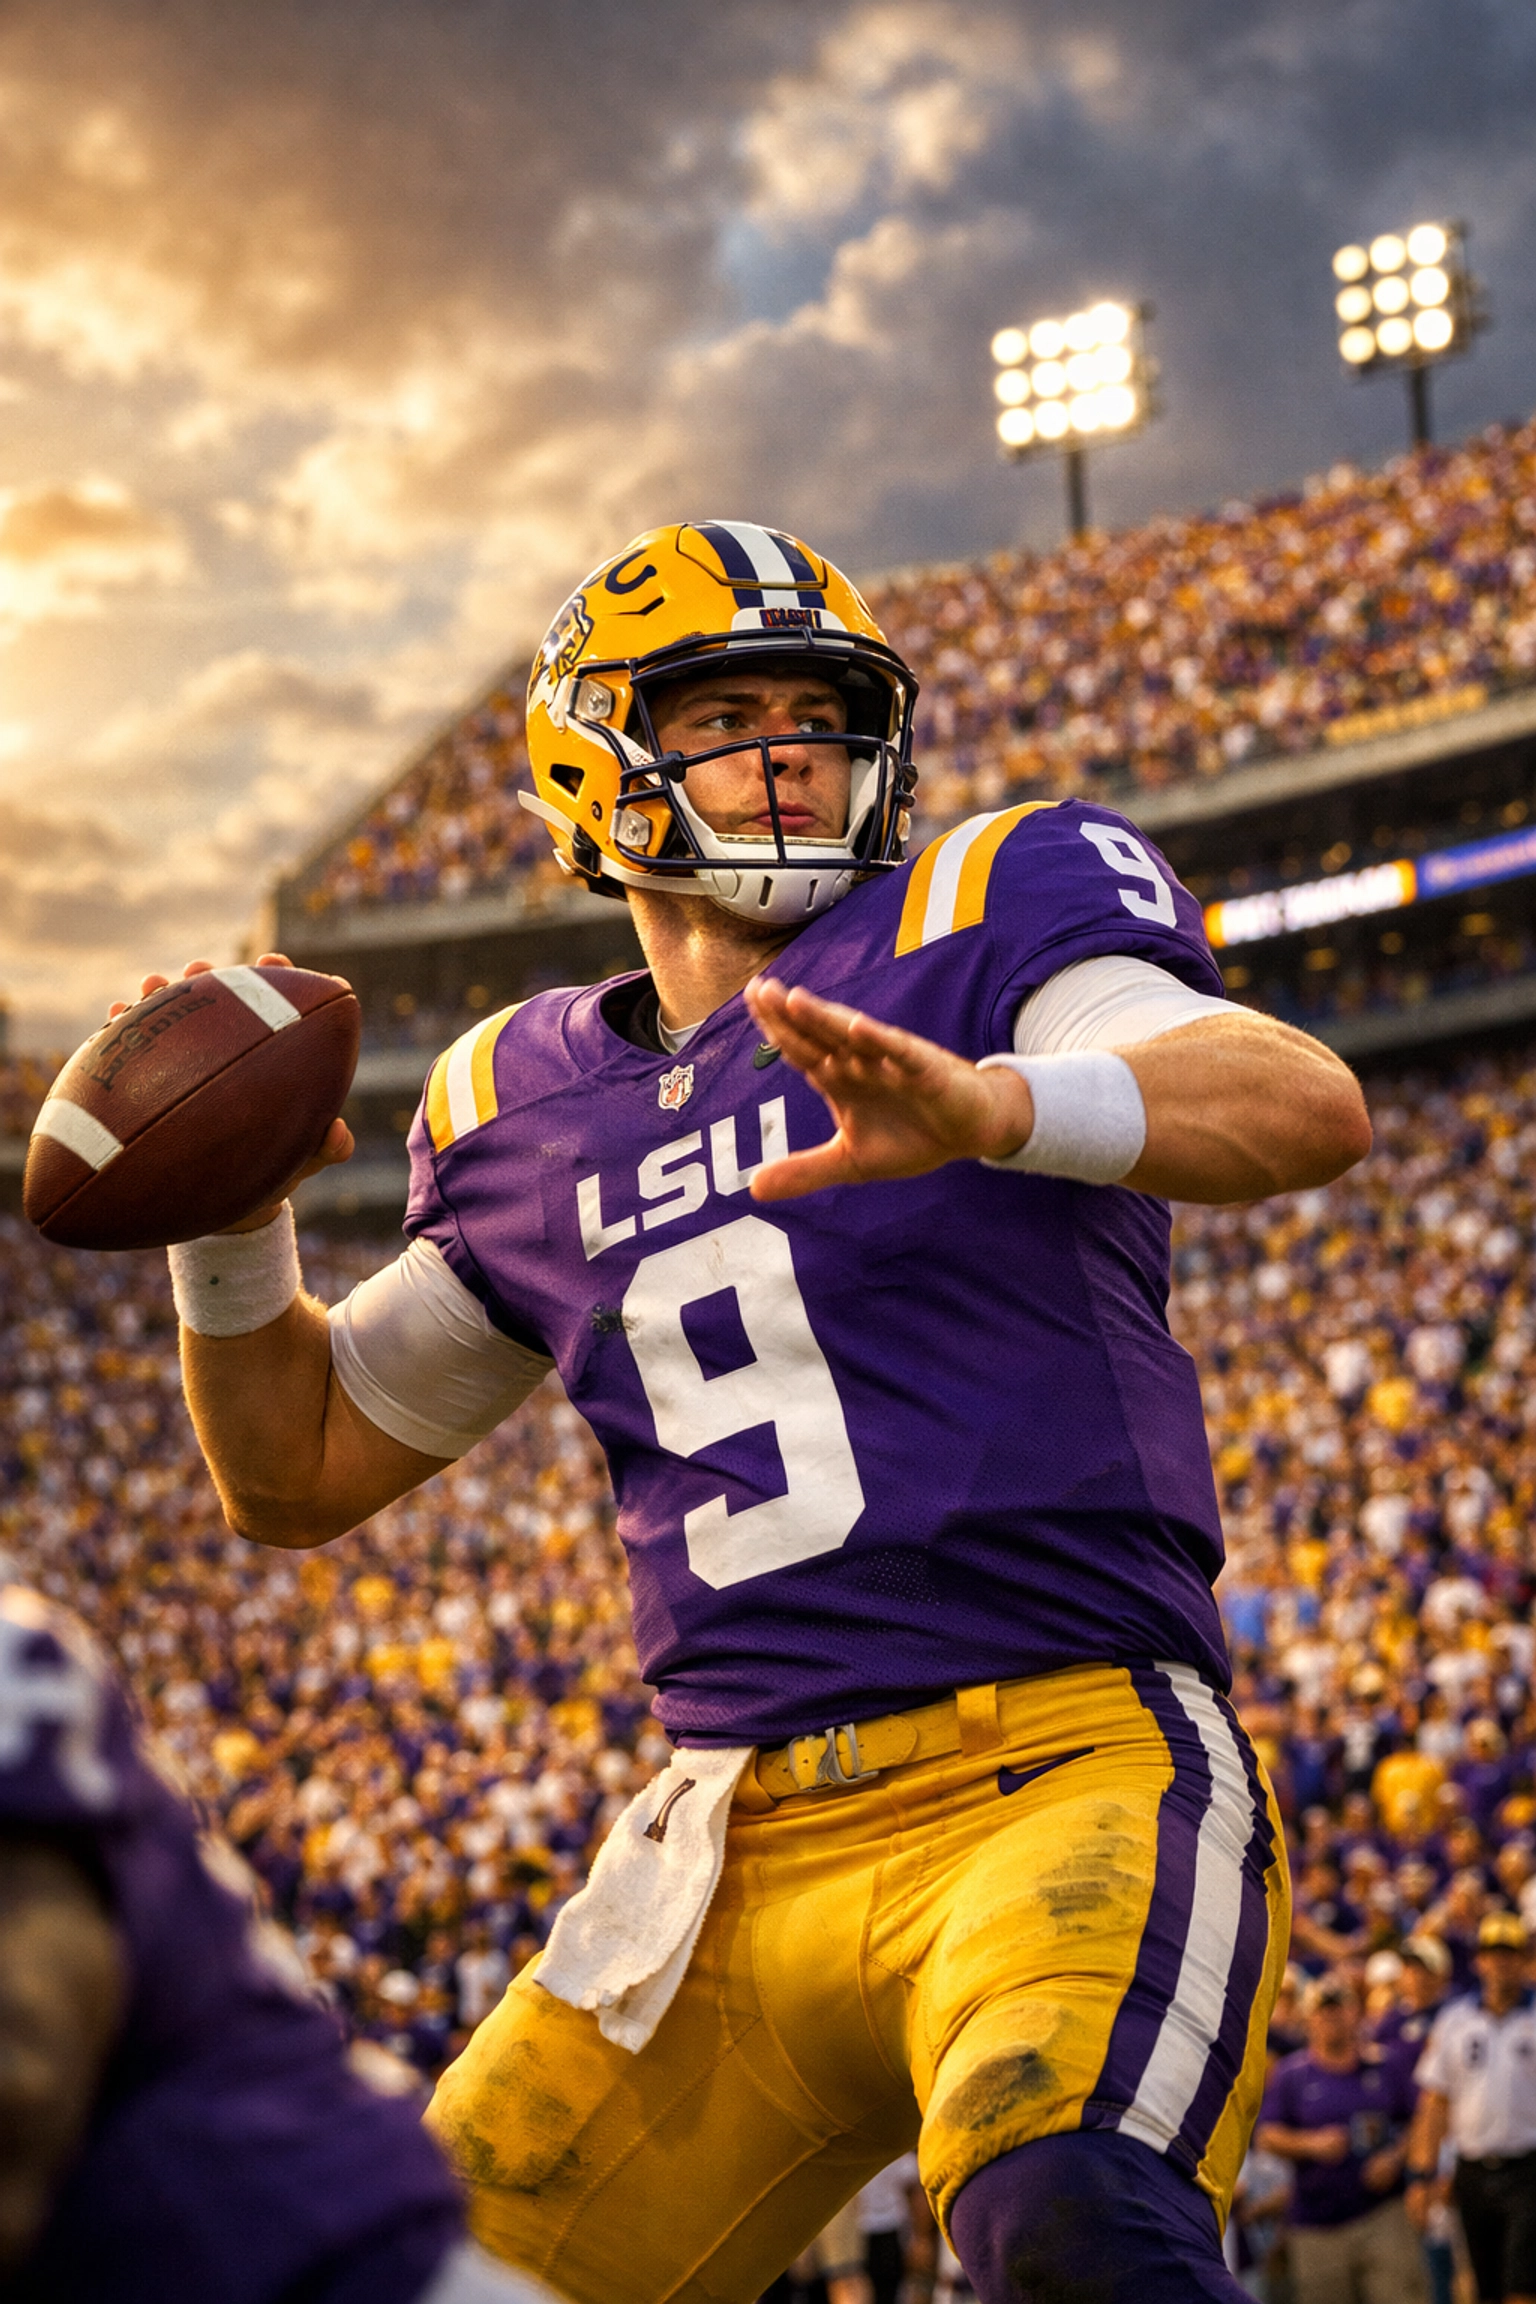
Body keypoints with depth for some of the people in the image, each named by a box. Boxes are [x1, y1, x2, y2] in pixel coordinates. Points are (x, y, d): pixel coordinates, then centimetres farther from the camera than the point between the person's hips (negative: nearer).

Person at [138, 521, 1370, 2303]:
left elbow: (1310, 1107, -17)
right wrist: (226, 1216, 7)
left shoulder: (981, 918, 1)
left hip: (1063, 1769, -5)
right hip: (744, 1857, 6)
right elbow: (296, 1472, 25)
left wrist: (997, 1108, -36)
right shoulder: (532, 1106, 16)